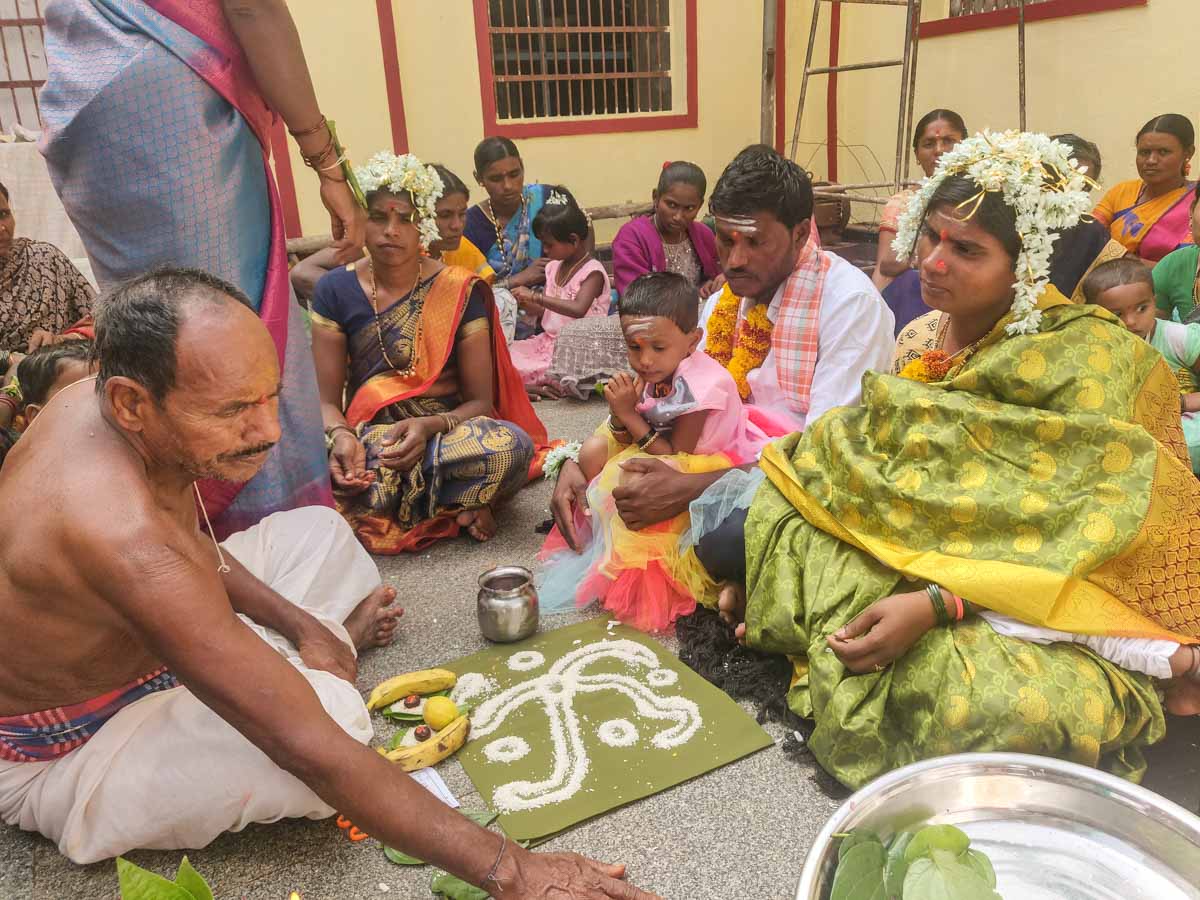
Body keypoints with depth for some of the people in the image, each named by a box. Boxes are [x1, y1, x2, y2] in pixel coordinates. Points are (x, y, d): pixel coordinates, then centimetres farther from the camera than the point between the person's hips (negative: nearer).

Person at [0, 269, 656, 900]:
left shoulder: (96, 400, -15)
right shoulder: (119, 531, -42)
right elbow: (311, 747, -43)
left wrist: (299, 624, -5)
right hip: (56, 758, -8)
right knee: (333, 714, -31)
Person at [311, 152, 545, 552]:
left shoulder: (461, 292, -3)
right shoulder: (336, 290, 1)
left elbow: (480, 400, -3)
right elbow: (326, 399, 1)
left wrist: (430, 426, -24)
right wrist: (340, 437, -24)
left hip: (446, 431, -1)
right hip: (368, 438, 2)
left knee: (512, 445, -35)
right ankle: (455, 507, -12)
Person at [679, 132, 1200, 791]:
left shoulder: (1086, 355, -13)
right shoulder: (923, 341, 7)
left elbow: (1085, 531, -20)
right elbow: (866, 475, 4)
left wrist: (935, 604, -31)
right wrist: (763, 565, -8)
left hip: (1050, 607, -6)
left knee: (1022, 712, -40)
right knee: (760, 523, -12)